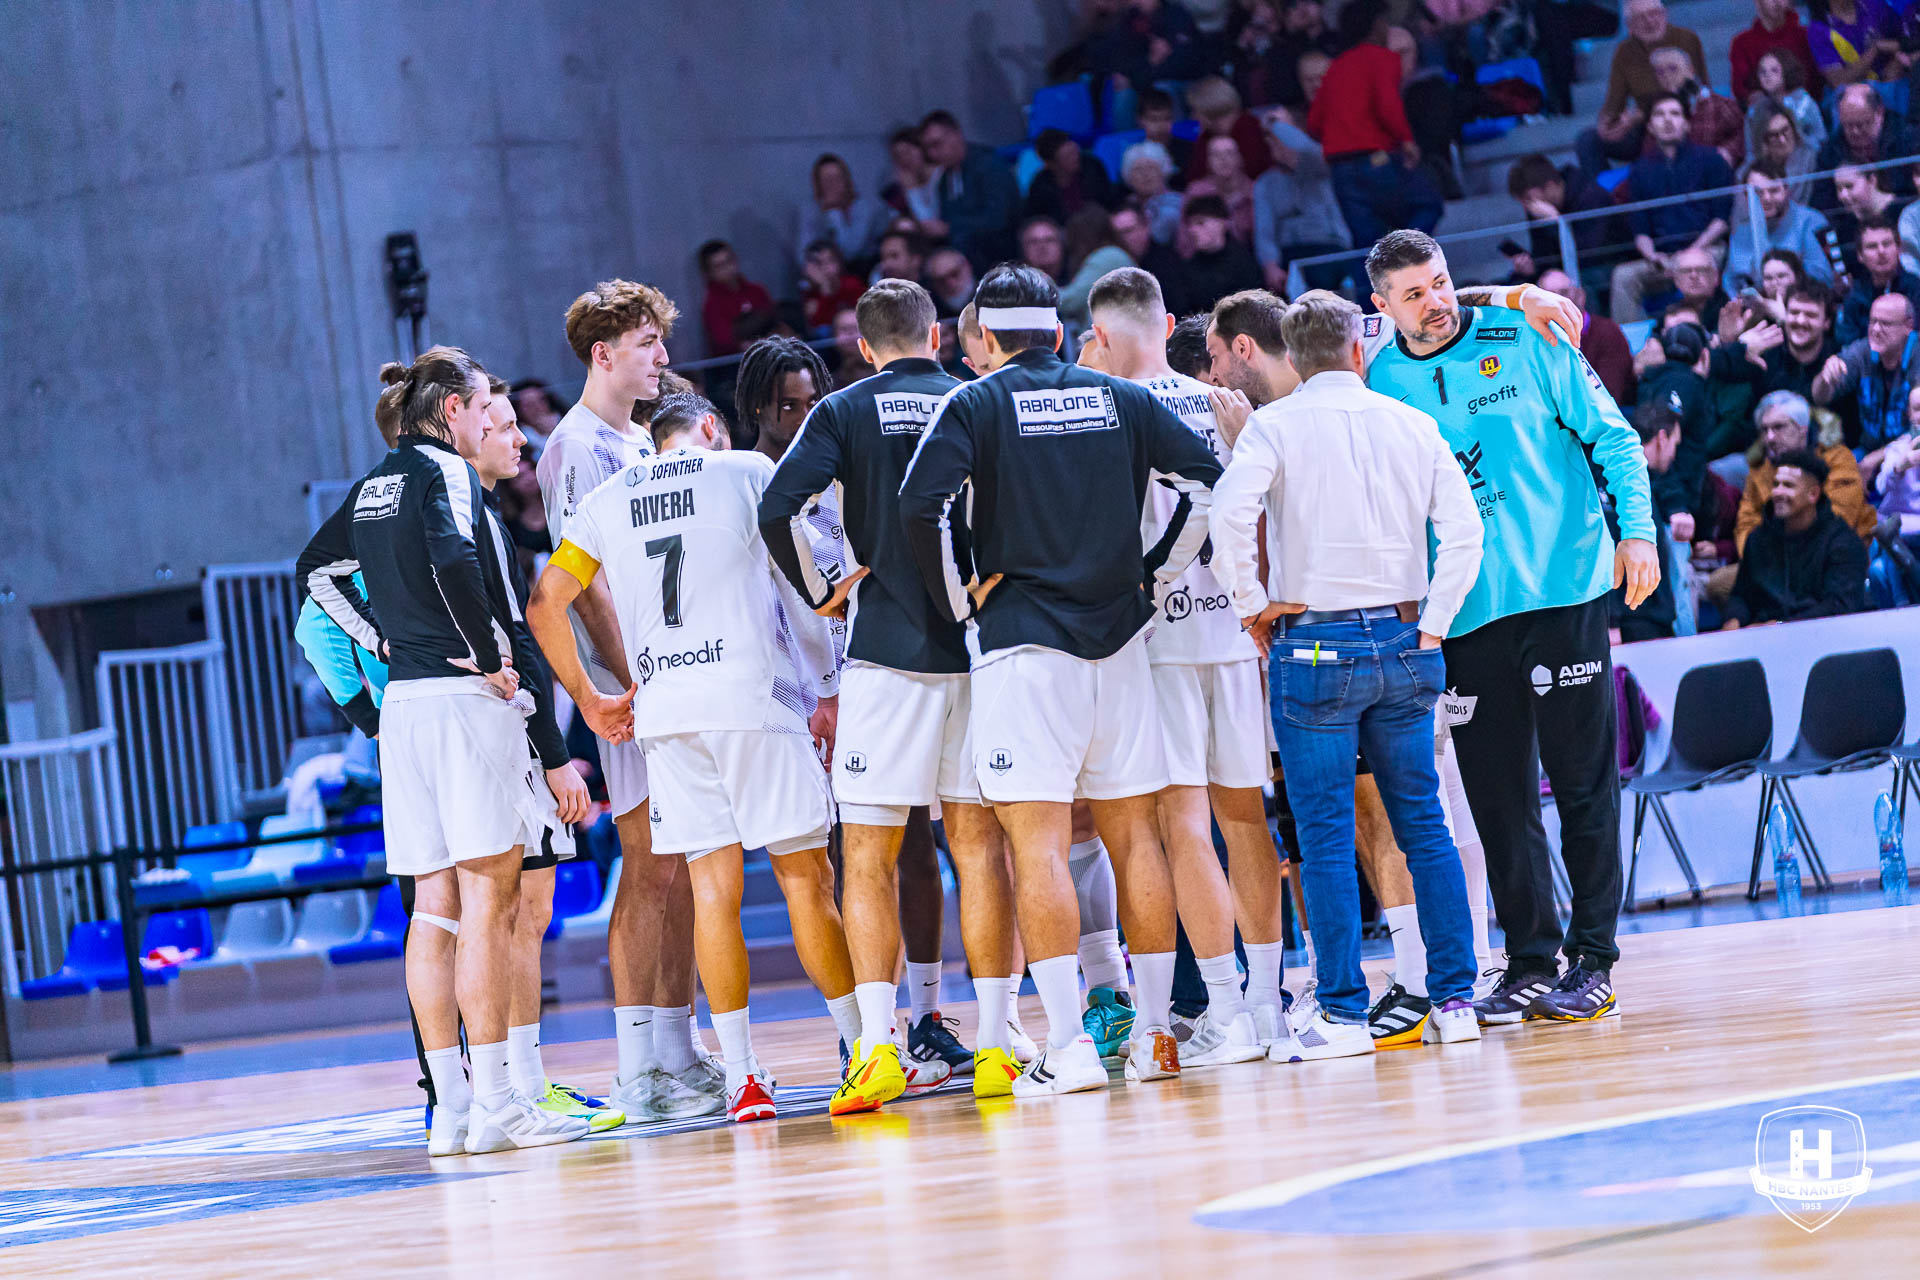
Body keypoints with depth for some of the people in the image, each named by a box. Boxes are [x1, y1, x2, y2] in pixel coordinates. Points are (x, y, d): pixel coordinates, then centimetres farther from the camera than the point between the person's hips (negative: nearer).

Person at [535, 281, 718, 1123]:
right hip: (635, 685, -9)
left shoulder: (643, 444, 19)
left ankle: (679, 1056, 13)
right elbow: (583, 581, -15)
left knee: (685, 875, 8)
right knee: (651, 872, -9)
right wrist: (633, 681, -20)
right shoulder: (577, 448, -8)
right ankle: (639, 1072, -7)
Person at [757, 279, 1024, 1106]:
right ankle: (996, 1046, 5)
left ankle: (877, 1048, -7)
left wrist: (818, 595, 1)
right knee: (979, 845, 7)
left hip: (887, 650, -2)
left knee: (869, 856, 2)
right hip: (980, 648, 2)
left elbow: (777, 511, -12)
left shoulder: (846, 412, 1)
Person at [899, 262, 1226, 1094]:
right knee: (1133, 835, 9)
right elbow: (1208, 481, 6)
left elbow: (922, 503, -14)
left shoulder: (976, 405, -1)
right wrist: (1156, 577, 12)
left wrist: (958, 599, -1)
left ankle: (1068, 1045, -12)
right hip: (1118, 637, 4)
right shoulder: (1121, 401, 11)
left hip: (1022, 641, -4)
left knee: (1038, 843, -6)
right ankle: (1156, 1035, 10)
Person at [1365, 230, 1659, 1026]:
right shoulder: (1379, 386, 6)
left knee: (1584, 783, 0)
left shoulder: (1525, 342, 1)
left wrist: (1637, 530, -8)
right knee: (1499, 799, 4)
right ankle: (1530, 965, 12)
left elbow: (1611, 436, 3)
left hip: (1563, 591, -2)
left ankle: (1594, 960, 7)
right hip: (1464, 615, 2)